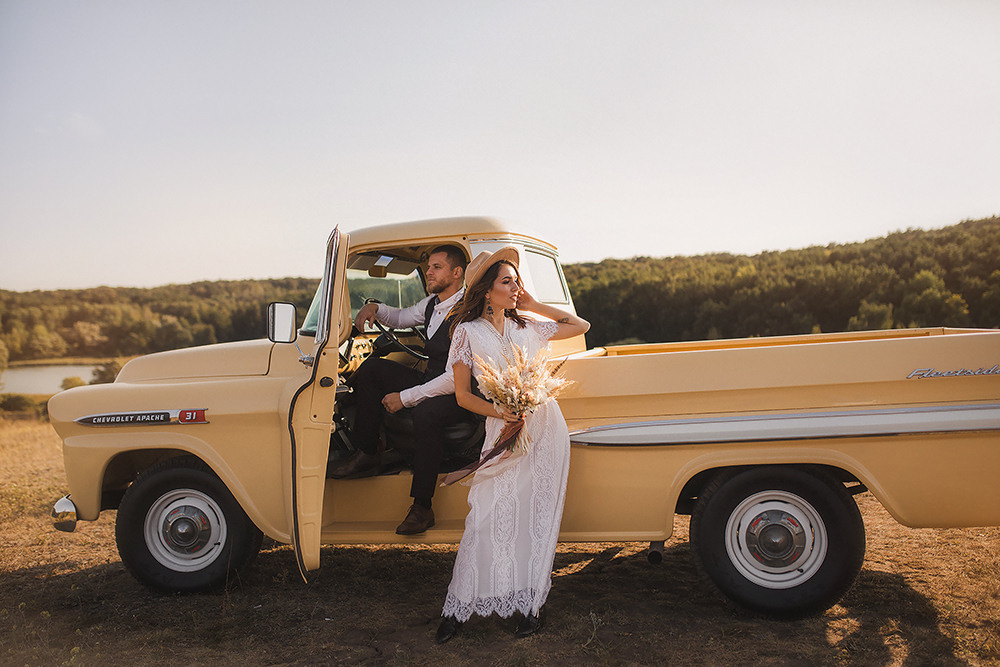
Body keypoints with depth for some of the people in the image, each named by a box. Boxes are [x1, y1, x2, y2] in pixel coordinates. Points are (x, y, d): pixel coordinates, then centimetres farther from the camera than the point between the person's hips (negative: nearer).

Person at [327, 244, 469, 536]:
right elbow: (401, 318, 28)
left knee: (426, 413, -39)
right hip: (429, 380, 9)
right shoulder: (432, 304, 7)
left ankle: (421, 507, -25)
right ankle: (366, 456, 0)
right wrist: (375, 308, 5)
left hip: (457, 395, -9)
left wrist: (406, 397, -25)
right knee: (371, 368, -5)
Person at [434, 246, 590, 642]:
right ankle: (458, 608, 5)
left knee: (536, 518, 5)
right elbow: (462, 395, -1)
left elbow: (581, 326, 17)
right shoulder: (468, 332, -1)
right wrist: (501, 413, -16)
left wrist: (534, 306, 9)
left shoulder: (527, 327, 9)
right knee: (488, 517, -8)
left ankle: (530, 603, 17)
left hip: (547, 428, 3)